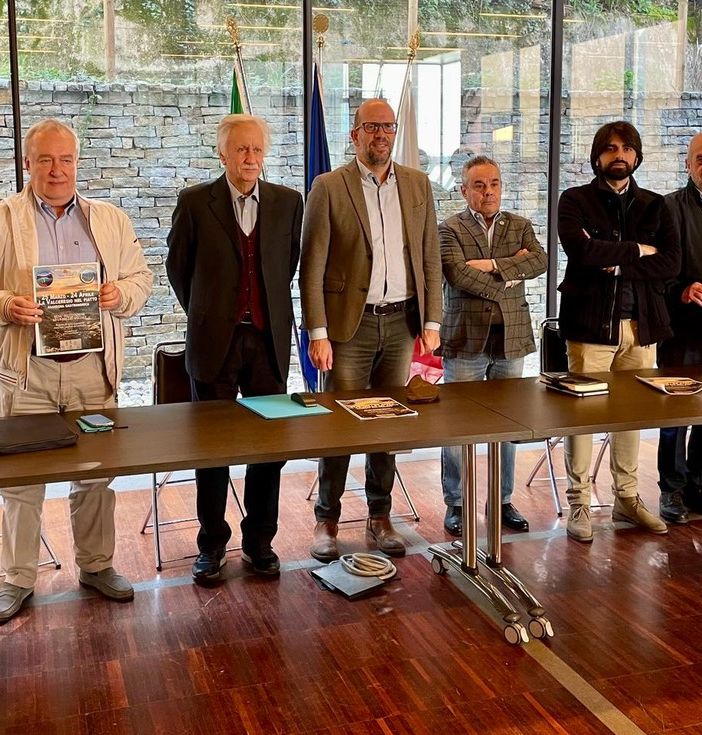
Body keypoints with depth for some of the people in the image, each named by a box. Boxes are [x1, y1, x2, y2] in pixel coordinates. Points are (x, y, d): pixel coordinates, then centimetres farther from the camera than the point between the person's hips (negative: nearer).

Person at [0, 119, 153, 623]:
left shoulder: (111, 220, 10)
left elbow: (142, 277, 11)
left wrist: (122, 294, -11)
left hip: (94, 367, 2)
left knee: (96, 474, 11)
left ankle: (96, 565, 27)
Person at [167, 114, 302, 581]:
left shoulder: (288, 202, 4)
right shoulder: (195, 203, -2)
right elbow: (178, 267, 8)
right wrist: (204, 314, 11)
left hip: (269, 339, 2)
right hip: (214, 341, -2)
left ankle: (259, 541, 22)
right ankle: (212, 543, 20)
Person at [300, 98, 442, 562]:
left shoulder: (418, 185, 9)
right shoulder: (329, 188, -3)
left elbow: (431, 259, 10)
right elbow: (312, 267, -5)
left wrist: (431, 323, 3)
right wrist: (317, 333, -10)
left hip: (401, 321, 4)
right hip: (350, 322, -3)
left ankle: (380, 518, 22)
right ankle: (327, 520, 15)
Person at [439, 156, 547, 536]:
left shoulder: (520, 226, 11)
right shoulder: (450, 230, -1)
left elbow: (539, 261, -8)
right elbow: (458, 276, -17)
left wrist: (493, 265, -17)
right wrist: (509, 278, -9)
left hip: (510, 339, 4)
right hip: (465, 340, -3)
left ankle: (504, 501, 23)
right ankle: (455, 504, 14)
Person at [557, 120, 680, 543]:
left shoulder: (655, 206, 13)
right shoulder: (575, 201, 3)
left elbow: (671, 263, 0)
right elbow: (581, 250, -15)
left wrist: (616, 265, -12)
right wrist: (637, 250, -6)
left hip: (641, 325, 3)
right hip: (590, 323, -3)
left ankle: (627, 498, 23)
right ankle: (579, 503, 8)